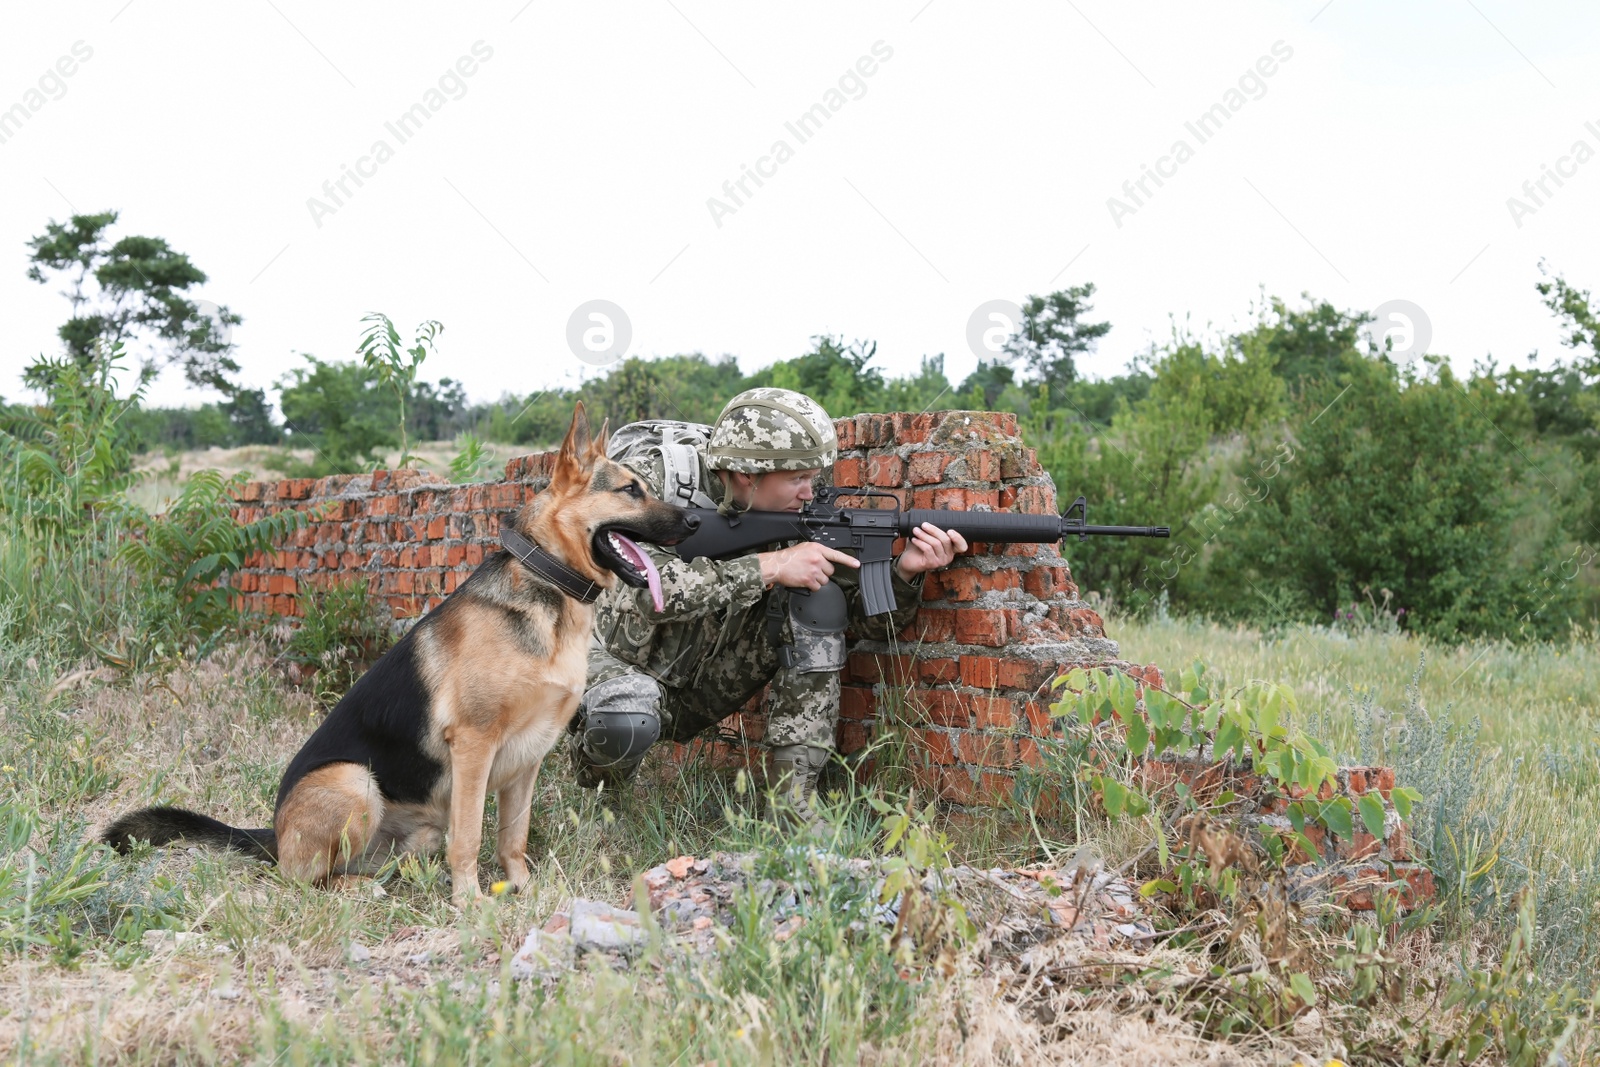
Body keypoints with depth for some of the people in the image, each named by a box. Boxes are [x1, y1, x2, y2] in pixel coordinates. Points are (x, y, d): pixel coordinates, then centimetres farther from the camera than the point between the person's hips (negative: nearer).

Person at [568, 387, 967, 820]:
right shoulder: (646, 482, -21)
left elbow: (874, 619, -6)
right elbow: (648, 589, -37)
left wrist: (906, 571, -27)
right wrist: (768, 567, -35)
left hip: (700, 694, 4)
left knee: (820, 600, -16)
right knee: (627, 717, -40)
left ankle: (794, 800, -14)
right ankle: (594, 795, -1)